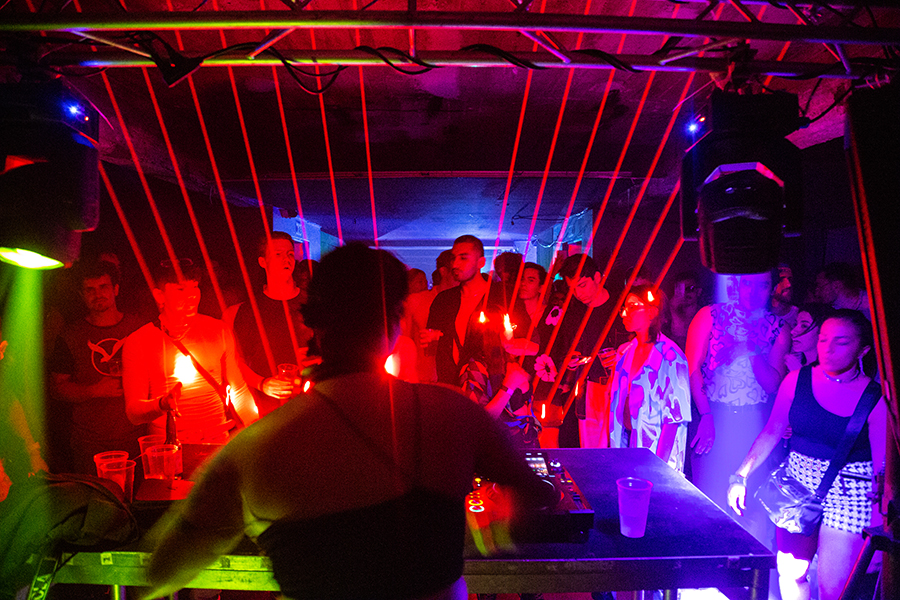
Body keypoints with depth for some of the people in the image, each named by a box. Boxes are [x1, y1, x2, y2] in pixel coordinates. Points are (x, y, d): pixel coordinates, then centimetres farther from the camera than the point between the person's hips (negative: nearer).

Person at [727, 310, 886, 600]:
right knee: (789, 574, 13)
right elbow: (772, 431, 4)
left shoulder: (875, 398, -11)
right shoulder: (797, 380, -3)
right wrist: (741, 475, -1)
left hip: (849, 494, -3)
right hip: (798, 484, 3)